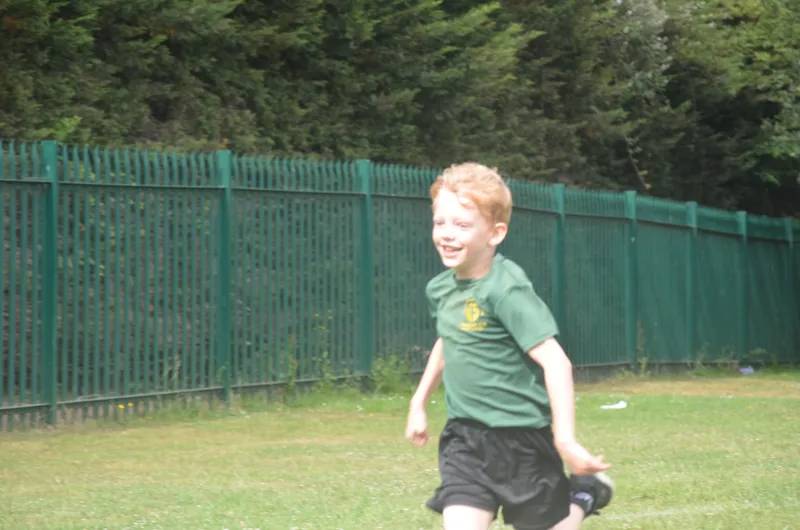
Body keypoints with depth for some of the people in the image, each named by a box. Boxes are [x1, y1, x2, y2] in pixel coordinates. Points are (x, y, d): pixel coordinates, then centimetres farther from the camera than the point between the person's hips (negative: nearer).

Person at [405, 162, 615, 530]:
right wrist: (419, 403, 28)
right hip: (464, 438, 6)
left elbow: (555, 362, -25)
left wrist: (565, 439, -30)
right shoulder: (440, 289, 3)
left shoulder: (506, 290, -21)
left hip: (520, 439, -6)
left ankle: (583, 496, 40)